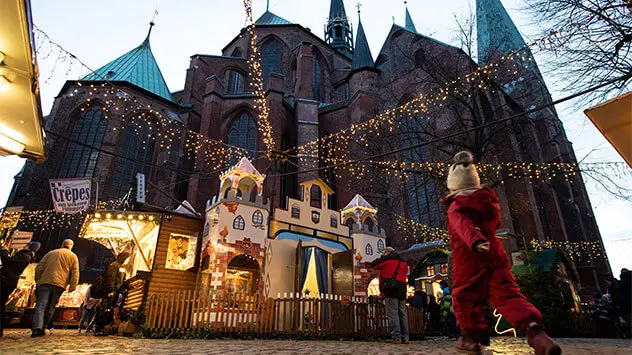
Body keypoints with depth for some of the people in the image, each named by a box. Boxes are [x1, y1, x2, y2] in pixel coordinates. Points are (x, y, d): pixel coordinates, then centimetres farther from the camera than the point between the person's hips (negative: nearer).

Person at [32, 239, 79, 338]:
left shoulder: (50, 253, 20)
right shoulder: (73, 256, 11)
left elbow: (39, 268, 14)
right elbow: (75, 273, 1)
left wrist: (38, 281, 22)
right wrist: (72, 287, 2)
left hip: (45, 282, 1)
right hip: (59, 284, -1)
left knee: (41, 305, -5)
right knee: (51, 307, 10)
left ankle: (37, 327, -23)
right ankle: (42, 328, 12)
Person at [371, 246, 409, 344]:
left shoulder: (387, 259, 1)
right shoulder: (402, 262, 20)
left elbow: (373, 265, 10)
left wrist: (381, 258, 20)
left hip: (390, 289, -6)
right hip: (401, 290, 6)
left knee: (392, 313, -7)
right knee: (403, 314, 9)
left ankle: (396, 337, -12)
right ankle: (405, 337, 9)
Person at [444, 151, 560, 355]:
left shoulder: (455, 207, -4)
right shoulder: (488, 199, 15)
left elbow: (463, 225, -26)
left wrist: (475, 241, -42)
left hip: (468, 257, -5)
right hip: (494, 253, 5)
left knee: (466, 298, 6)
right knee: (507, 294, 0)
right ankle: (534, 329, -22)